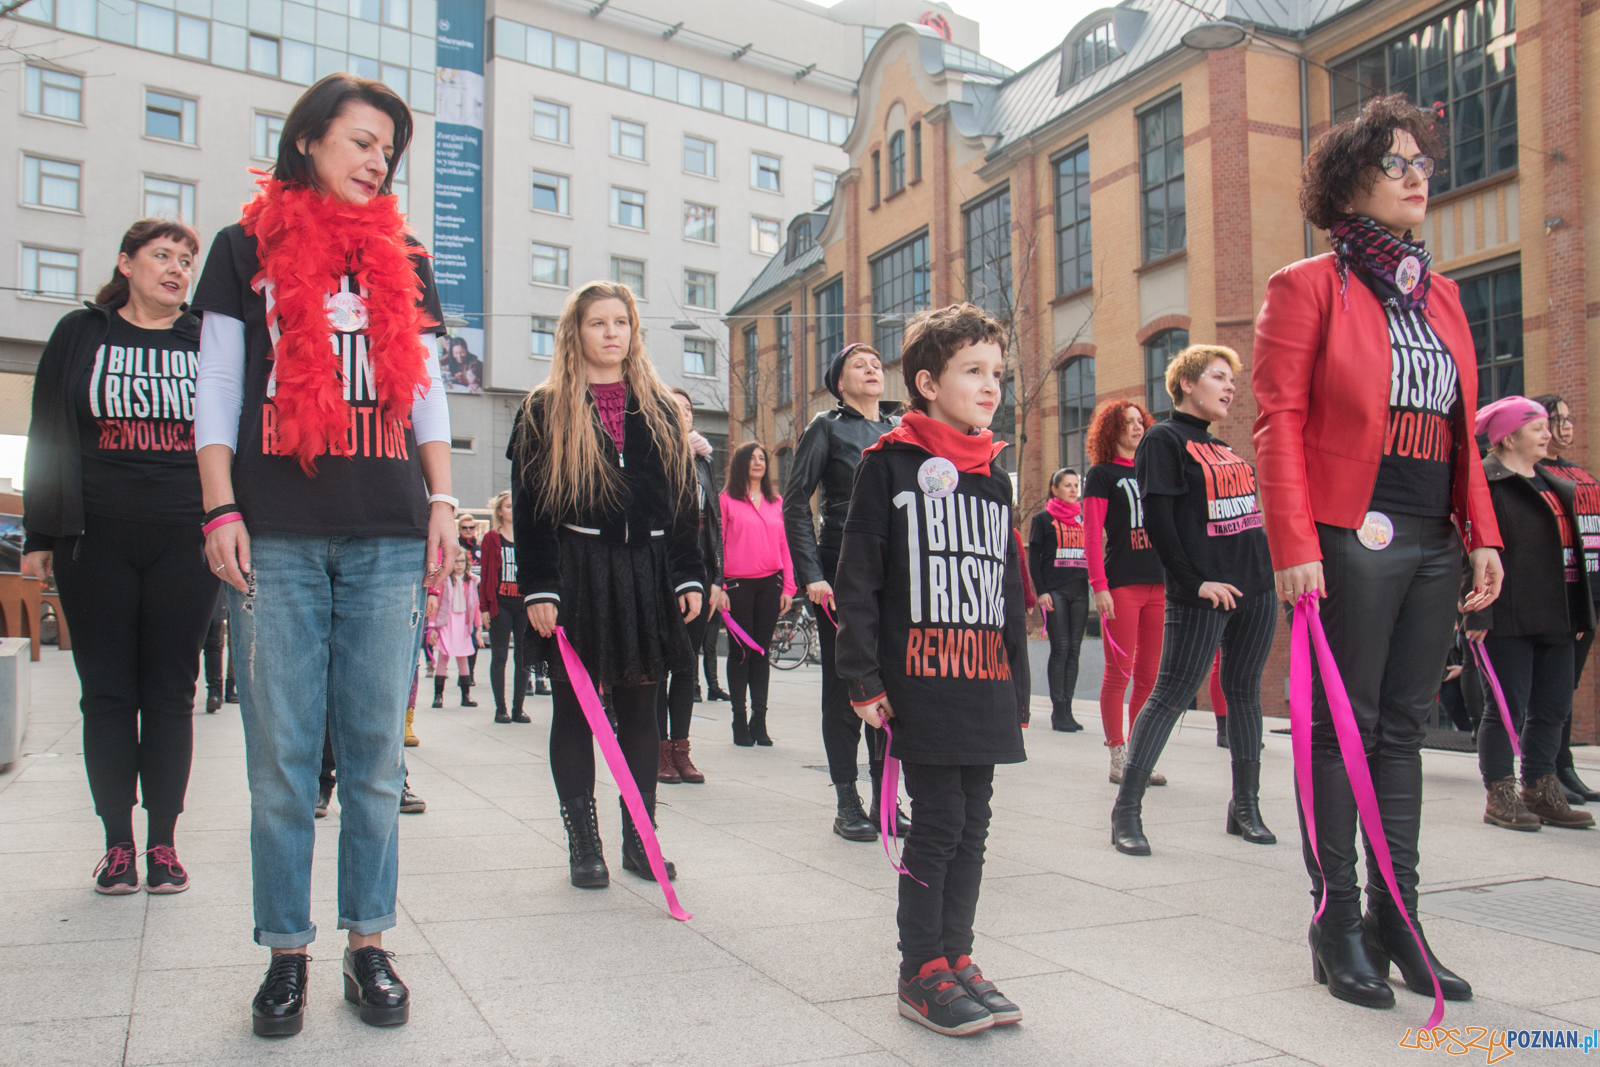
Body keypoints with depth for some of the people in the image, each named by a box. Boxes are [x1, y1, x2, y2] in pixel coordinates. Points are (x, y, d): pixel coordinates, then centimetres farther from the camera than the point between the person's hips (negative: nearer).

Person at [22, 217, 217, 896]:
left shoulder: (208, 342, 10)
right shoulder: (79, 335, 10)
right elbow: (48, 438, 8)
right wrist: (40, 534, 1)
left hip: (185, 541, 0)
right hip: (97, 540, 0)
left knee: (171, 691, 3)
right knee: (108, 692, 4)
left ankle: (163, 841, 12)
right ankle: (118, 842, 14)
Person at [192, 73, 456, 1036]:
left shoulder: (403, 260, 17)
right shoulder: (247, 249, 11)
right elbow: (218, 392, 8)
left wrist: (442, 503, 7)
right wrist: (222, 510, -2)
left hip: (388, 534, 2)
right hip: (277, 534, -1)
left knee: (376, 751, 3)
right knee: (282, 755, 0)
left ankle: (369, 945, 13)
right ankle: (287, 954, 13)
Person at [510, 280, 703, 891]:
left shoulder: (660, 410, 13)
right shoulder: (545, 411, 3)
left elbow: (683, 499, 12)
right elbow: (529, 506, -2)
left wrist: (689, 577, 5)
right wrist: (537, 587, -10)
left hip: (647, 573, 3)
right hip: (576, 571, -2)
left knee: (640, 706, 8)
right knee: (574, 706, 3)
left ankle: (638, 837, 18)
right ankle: (583, 842, 14)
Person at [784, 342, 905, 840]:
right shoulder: (827, 427, 1)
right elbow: (795, 504, -4)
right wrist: (811, 574, -12)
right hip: (842, 573, -4)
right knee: (844, 686, 2)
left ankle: (886, 798, 18)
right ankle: (847, 803, 11)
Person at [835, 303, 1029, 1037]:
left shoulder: (995, 477, 16)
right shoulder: (889, 465, -3)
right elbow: (857, 577, -6)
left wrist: (1016, 688, 16)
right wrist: (864, 678, -11)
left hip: (984, 683, 6)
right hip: (922, 679, -6)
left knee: (972, 824, 10)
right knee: (938, 821, -3)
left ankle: (956, 959, 24)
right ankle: (921, 974, 11)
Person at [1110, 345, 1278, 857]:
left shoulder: (1224, 447, 19)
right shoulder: (1164, 439, -4)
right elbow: (1158, 518, -13)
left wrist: (1275, 565, 14)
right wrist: (1195, 582, -17)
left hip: (1255, 588, 8)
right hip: (1200, 597, -7)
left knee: (1245, 691, 10)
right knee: (1171, 693, -6)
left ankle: (1245, 806, 20)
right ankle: (1126, 809, 1)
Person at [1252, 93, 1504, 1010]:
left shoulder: (1442, 295, 19)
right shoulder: (1308, 286, -1)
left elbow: (1462, 430, 18)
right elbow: (1280, 421, -9)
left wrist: (1484, 533, 10)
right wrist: (1295, 545, -17)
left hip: (1435, 543, 7)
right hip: (1352, 538, -6)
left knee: (1405, 728, 10)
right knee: (1343, 728, -1)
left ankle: (1398, 918, 20)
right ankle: (1339, 924, 9)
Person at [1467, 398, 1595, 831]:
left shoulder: (1556, 486, 20)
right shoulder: (1485, 482, -8)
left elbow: (1571, 547, 24)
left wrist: (1580, 613, 19)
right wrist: (1479, 614, -21)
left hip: (1554, 619, 8)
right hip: (1510, 619, -8)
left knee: (1553, 709, 10)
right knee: (1508, 709, -3)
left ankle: (1541, 793, 20)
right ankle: (1500, 798, 7)